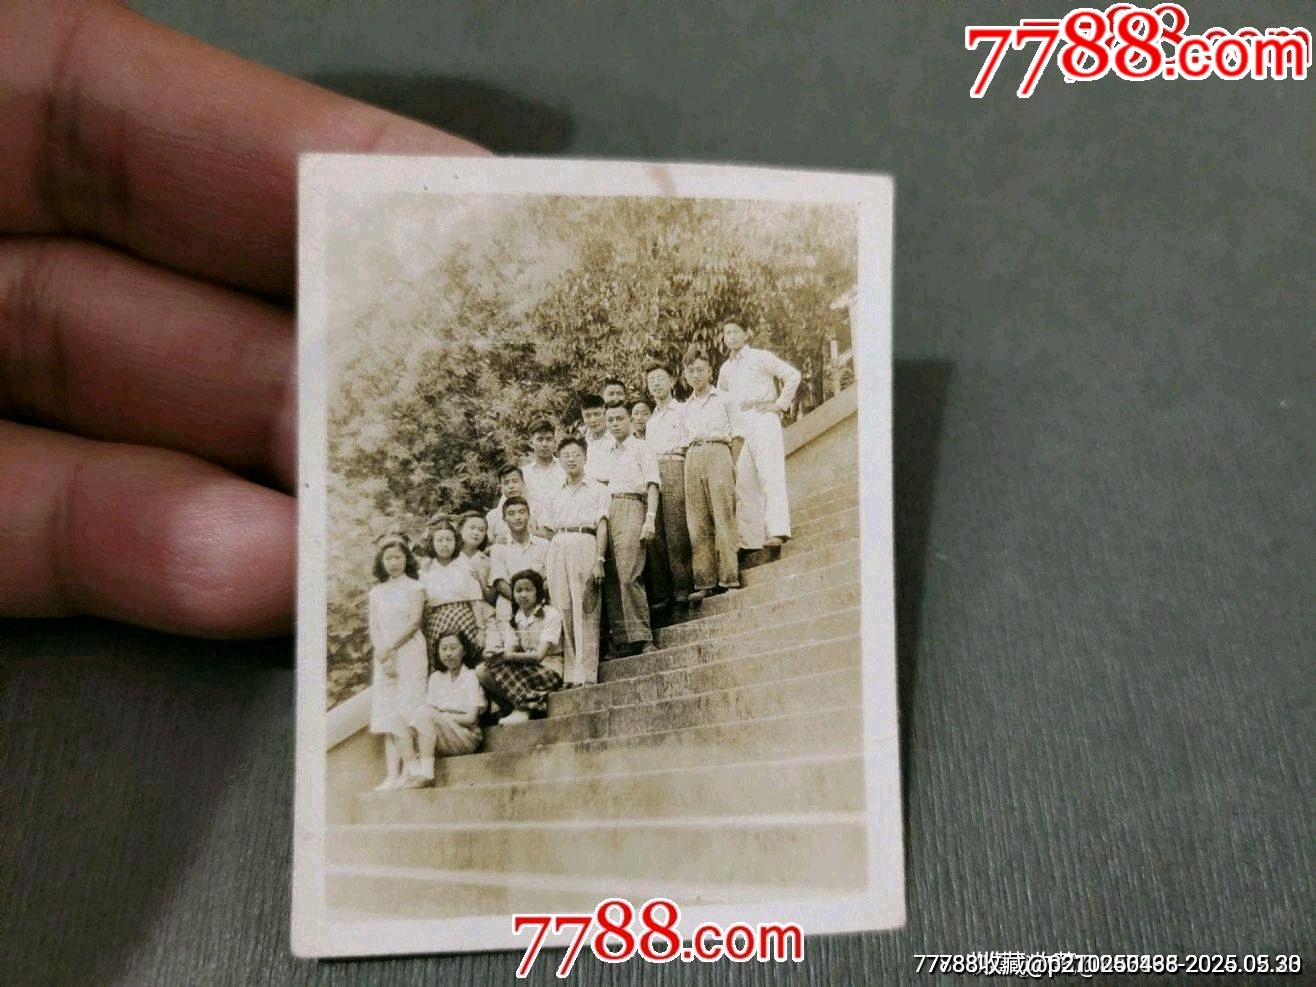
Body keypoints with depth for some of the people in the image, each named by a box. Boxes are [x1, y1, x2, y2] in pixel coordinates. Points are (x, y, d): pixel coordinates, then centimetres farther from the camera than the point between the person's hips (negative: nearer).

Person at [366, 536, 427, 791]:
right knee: (387, 716, -1)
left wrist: (389, 648, -12)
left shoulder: (414, 588, 3)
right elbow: (374, 628, 7)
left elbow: (414, 622, -6)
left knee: (407, 711, -9)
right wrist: (382, 654, -8)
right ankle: (391, 775, -3)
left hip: (410, 653, -4)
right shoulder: (377, 592, 15)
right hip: (383, 657, 4)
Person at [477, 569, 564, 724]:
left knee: (496, 666, -26)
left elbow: (539, 655, -15)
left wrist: (508, 656, -21)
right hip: (528, 669, 7)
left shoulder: (551, 614, -9)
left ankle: (522, 710, -21)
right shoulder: (519, 617, 12)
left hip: (549, 670, -7)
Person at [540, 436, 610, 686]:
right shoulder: (556, 497, 26)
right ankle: (569, 674, -2)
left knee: (584, 612, -10)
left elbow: (602, 526, 2)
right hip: (557, 550, 4)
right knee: (562, 611, -4)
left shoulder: (597, 490, 13)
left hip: (584, 545, -4)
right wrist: (545, 568, 10)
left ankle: (585, 674, -13)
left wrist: (599, 560, -11)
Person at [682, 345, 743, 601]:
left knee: (724, 517, -11)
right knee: (697, 522, -3)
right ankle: (705, 582, -3)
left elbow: (736, 435, 6)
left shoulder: (723, 399, 11)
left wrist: (732, 465, -4)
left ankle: (729, 578, -11)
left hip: (718, 453, -4)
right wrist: (690, 461, 4)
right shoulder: (687, 407, 21)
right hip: (692, 460, 4)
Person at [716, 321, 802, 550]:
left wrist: (780, 404, -5)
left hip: (762, 418, -6)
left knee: (770, 474, -16)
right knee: (744, 483, 0)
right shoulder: (725, 369, 21)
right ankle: (750, 540, -1)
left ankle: (776, 531, -25)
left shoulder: (760, 357, 5)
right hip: (738, 425, 6)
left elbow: (793, 375, 0)